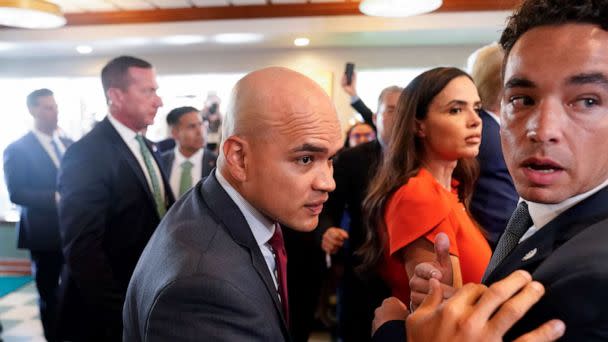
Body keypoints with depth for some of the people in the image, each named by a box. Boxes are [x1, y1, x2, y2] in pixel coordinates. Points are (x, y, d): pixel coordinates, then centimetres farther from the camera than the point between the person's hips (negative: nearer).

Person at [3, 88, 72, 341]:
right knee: (49, 292, 11)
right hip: (44, 232, -4)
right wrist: (56, 198, -23)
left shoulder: (69, 145, 11)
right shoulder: (18, 149, -6)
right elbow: (16, 193, -14)